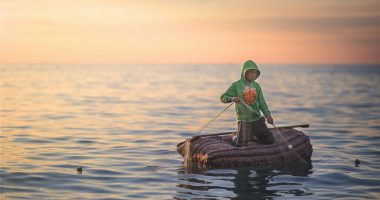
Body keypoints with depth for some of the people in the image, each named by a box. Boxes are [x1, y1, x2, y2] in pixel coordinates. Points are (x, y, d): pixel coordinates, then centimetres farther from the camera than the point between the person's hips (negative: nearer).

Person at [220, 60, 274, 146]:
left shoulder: (256, 86, 7)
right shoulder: (237, 85, -7)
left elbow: (262, 103, 8)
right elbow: (223, 97, -7)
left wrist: (268, 115, -6)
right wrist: (232, 98, -28)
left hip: (258, 119, 5)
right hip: (244, 120, -5)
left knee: (270, 141, 6)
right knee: (241, 144, -11)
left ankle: (252, 134, 31)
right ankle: (236, 136, 24)